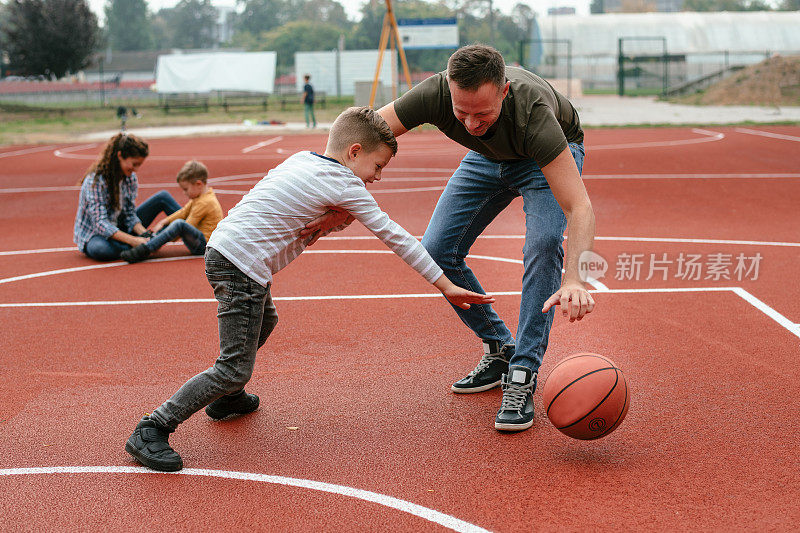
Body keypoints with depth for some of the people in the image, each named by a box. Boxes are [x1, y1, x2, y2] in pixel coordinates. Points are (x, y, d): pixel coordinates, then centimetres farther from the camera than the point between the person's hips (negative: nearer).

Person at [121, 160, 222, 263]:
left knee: (179, 224, -33)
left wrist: (165, 241, -15)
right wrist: (163, 222, 6)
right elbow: (184, 212, 17)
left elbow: (186, 227, -17)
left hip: (205, 245, -11)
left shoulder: (204, 203, -17)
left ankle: (144, 250, -40)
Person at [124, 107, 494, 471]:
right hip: (242, 266, -10)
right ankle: (151, 431, -8)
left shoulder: (302, 159, 16)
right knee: (236, 368, -8)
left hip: (221, 248, 10)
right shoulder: (347, 186, -6)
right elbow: (395, 238, -3)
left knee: (264, 321, 33)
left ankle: (226, 397, 46)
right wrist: (446, 287, 3)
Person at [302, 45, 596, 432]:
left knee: (544, 242, -30)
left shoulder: (532, 113, -45)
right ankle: (499, 350, 10)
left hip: (556, 152, -4)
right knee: (437, 250, -7)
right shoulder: (435, 94, -36)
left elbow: (580, 208, -49)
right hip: (488, 156, 4)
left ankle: (523, 376, -22)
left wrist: (573, 278, -65)